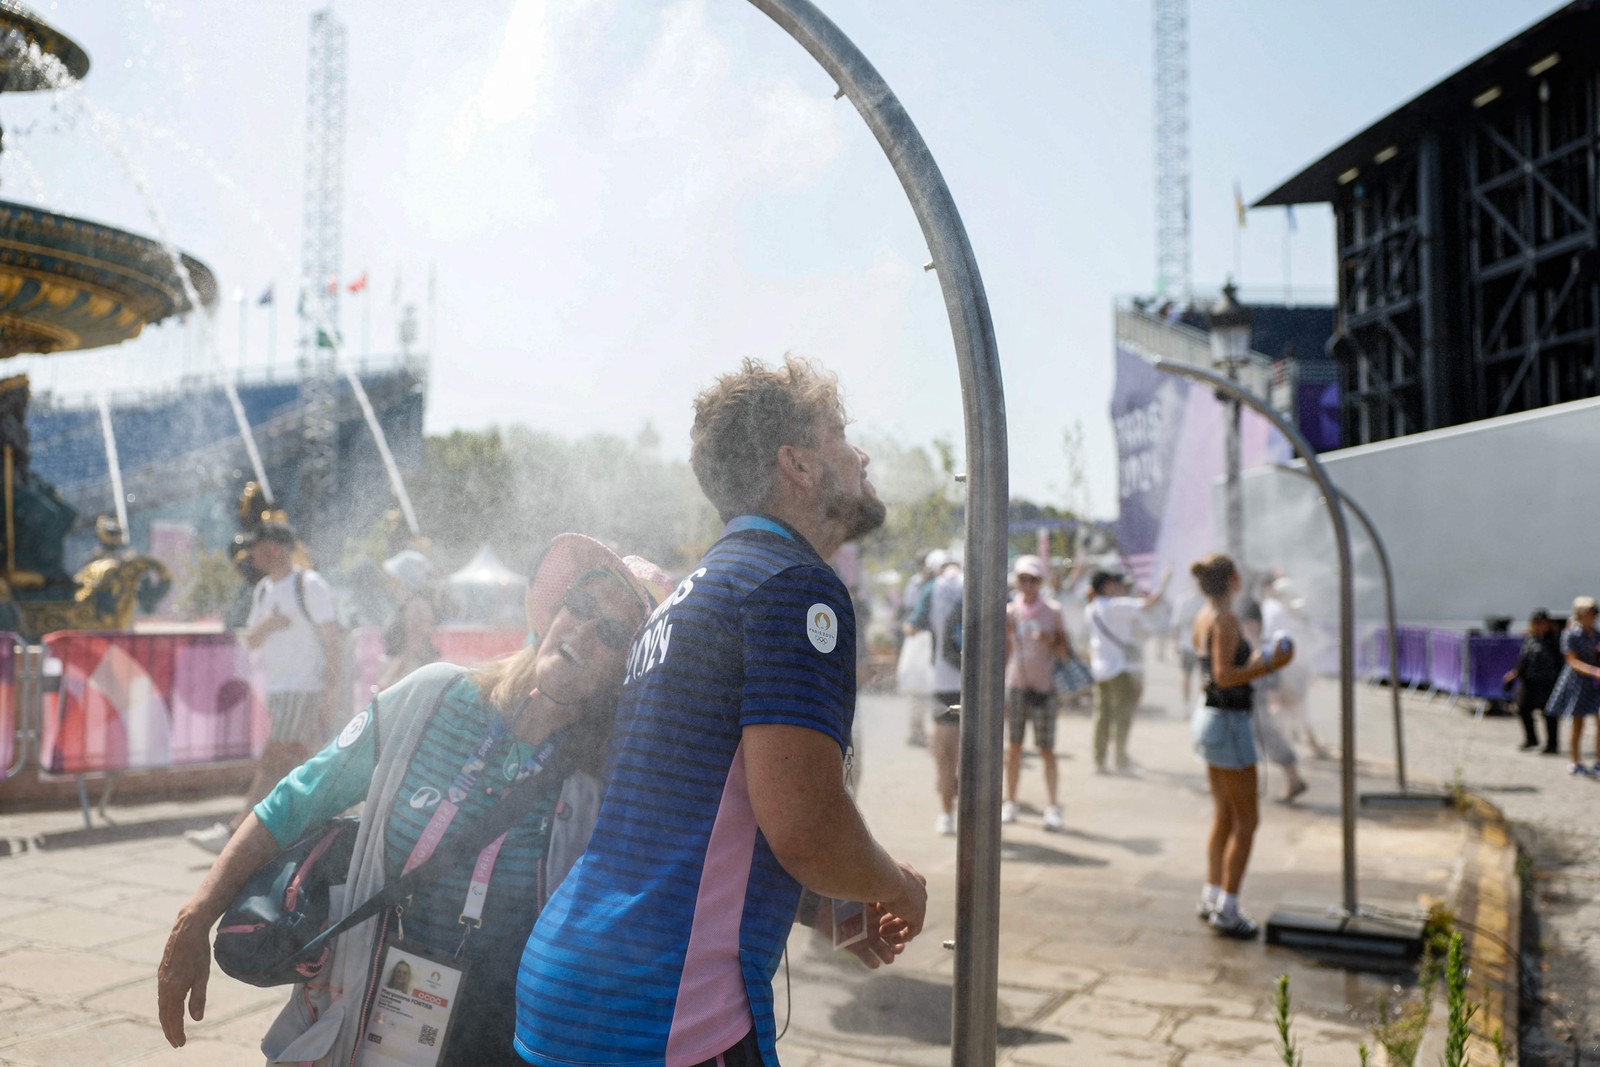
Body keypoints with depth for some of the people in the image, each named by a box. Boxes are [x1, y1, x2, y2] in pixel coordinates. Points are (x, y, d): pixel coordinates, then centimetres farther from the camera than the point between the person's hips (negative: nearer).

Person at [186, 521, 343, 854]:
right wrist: (266, 626, -9)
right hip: (279, 689, 9)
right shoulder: (263, 590, 16)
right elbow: (250, 642, 14)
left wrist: (331, 687, -17)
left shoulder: (310, 585, -8)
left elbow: (333, 638, -11)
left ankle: (235, 832, -10)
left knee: (274, 763, -10)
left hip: (305, 689, -9)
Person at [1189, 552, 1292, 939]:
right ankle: (1226, 910, 5)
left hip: (1208, 715, 9)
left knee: (1224, 816, 17)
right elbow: (1224, 677, -24)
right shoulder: (1225, 619, -19)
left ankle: (1212, 897, 25)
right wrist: (1269, 665, -19)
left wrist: (1257, 663, 18)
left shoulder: (1203, 617, 9)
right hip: (1227, 722, -9)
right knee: (1246, 820, 0)